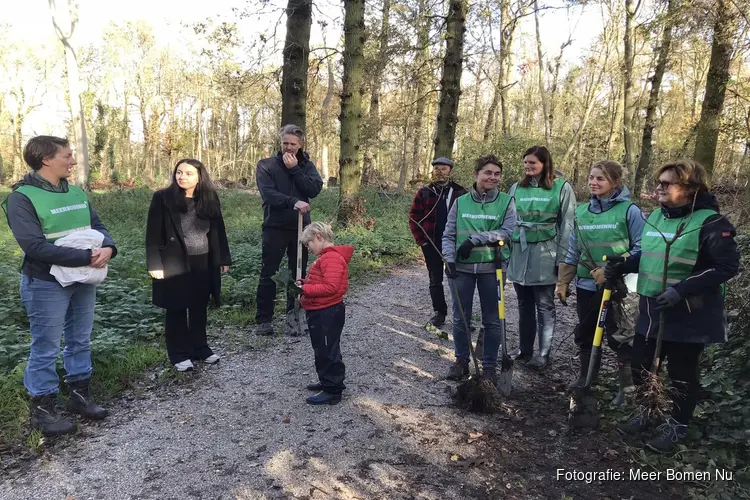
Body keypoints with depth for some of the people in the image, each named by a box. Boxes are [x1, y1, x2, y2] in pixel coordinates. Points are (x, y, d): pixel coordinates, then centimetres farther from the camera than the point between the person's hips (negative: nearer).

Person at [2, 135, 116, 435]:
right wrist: (86, 257, -25)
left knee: (80, 341, 17)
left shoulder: (77, 193, 6)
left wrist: (108, 247, -17)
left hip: (84, 281, 7)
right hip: (46, 285, -6)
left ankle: (79, 395, 33)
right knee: (46, 348, 6)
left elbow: (97, 226, 6)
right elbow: (35, 245, -23)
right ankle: (42, 408, 21)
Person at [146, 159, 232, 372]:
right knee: (176, 309, 7)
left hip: (203, 263, 3)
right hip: (174, 264, -3)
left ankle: (200, 348, 29)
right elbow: (153, 234, -8)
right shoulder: (163, 198, -8)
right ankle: (179, 354, 19)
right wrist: (154, 264, -13)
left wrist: (224, 259, 6)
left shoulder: (210, 199, 3)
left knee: (199, 308, 14)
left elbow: (218, 231, 7)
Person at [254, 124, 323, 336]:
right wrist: (293, 202, -28)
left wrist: (294, 169, -14)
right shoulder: (266, 165, 0)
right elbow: (268, 194, -15)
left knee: (298, 274, 7)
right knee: (268, 275, 1)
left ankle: (293, 316, 18)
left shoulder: (307, 165, 8)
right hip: (275, 227, -2)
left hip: (301, 227, 3)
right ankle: (264, 320, 8)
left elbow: (315, 189, -10)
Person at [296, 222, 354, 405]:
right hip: (320, 312, 11)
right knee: (323, 349, 20)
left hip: (327, 313, -11)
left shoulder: (332, 258, -20)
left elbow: (330, 287, -28)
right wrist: (304, 283, 3)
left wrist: (305, 289, -23)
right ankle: (328, 382, 34)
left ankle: (332, 391, 10)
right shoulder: (326, 256, 13)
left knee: (327, 351, -1)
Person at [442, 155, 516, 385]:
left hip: (491, 268, -1)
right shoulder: (461, 202, 4)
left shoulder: (506, 202, 0)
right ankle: (461, 360, 27)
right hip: (462, 267, 1)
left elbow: (508, 231, -13)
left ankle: (489, 366, 22)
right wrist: (449, 260, -10)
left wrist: (475, 239, -19)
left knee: (492, 320, 8)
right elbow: (448, 235, 4)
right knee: (460, 318, 10)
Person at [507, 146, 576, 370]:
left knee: (544, 306, 6)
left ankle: (544, 352, 16)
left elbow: (567, 225, -5)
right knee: (524, 304, 14)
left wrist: (562, 258, -8)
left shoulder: (562, 188, -4)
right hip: (519, 253, 4)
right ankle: (524, 347, 27)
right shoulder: (516, 188, 8)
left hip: (545, 255, -4)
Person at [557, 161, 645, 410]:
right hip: (586, 285, 5)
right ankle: (584, 379, 34)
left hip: (618, 286, -5)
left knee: (621, 338, 4)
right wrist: (563, 282, 8)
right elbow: (573, 251, 10)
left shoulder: (629, 211, -9)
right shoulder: (581, 212, 5)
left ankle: (628, 386, 21)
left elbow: (641, 249, -9)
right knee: (585, 334, 17)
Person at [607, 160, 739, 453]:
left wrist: (681, 290, -25)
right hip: (651, 310, 7)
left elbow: (728, 266, -17)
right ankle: (644, 414, 38)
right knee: (641, 365, 15)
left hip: (688, 315, -6)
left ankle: (677, 426, 31)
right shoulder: (656, 216, 6)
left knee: (682, 373, 10)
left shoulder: (709, 222, -16)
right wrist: (621, 267, -2)